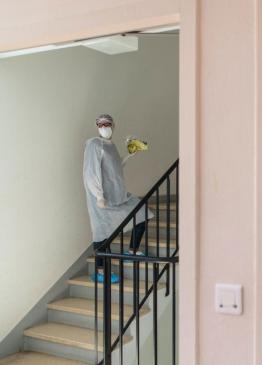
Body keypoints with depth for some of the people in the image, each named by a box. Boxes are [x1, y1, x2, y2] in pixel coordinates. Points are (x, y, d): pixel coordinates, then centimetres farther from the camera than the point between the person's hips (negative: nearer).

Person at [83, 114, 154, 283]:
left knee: (142, 214, 11)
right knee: (103, 231, -4)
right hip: (102, 196, -9)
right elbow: (91, 172, -18)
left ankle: (132, 251, 24)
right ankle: (100, 272, 8)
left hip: (118, 194, 9)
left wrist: (129, 156, 17)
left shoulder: (111, 145, 13)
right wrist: (99, 196, -24)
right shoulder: (94, 144, -11)